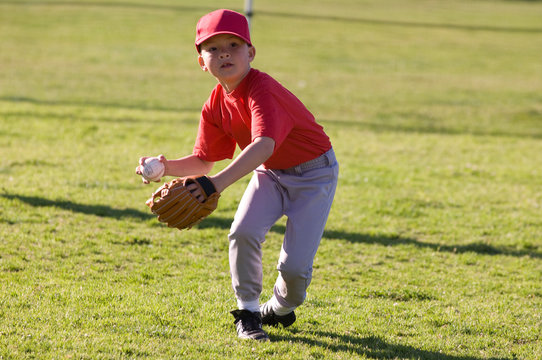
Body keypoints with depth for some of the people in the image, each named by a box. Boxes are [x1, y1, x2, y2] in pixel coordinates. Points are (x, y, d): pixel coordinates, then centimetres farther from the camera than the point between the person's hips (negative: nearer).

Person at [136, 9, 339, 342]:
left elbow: (264, 144, -48)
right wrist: (167, 167, -19)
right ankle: (248, 312, 0)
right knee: (243, 232, -21)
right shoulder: (216, 105, -7)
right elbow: (203, 162, 2)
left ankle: (280, 308, 22)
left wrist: (221, 181, -61)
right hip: (270, 173, 6)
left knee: (295, 266, -13)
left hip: (314, 173, -6)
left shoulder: (262, 90, -32)